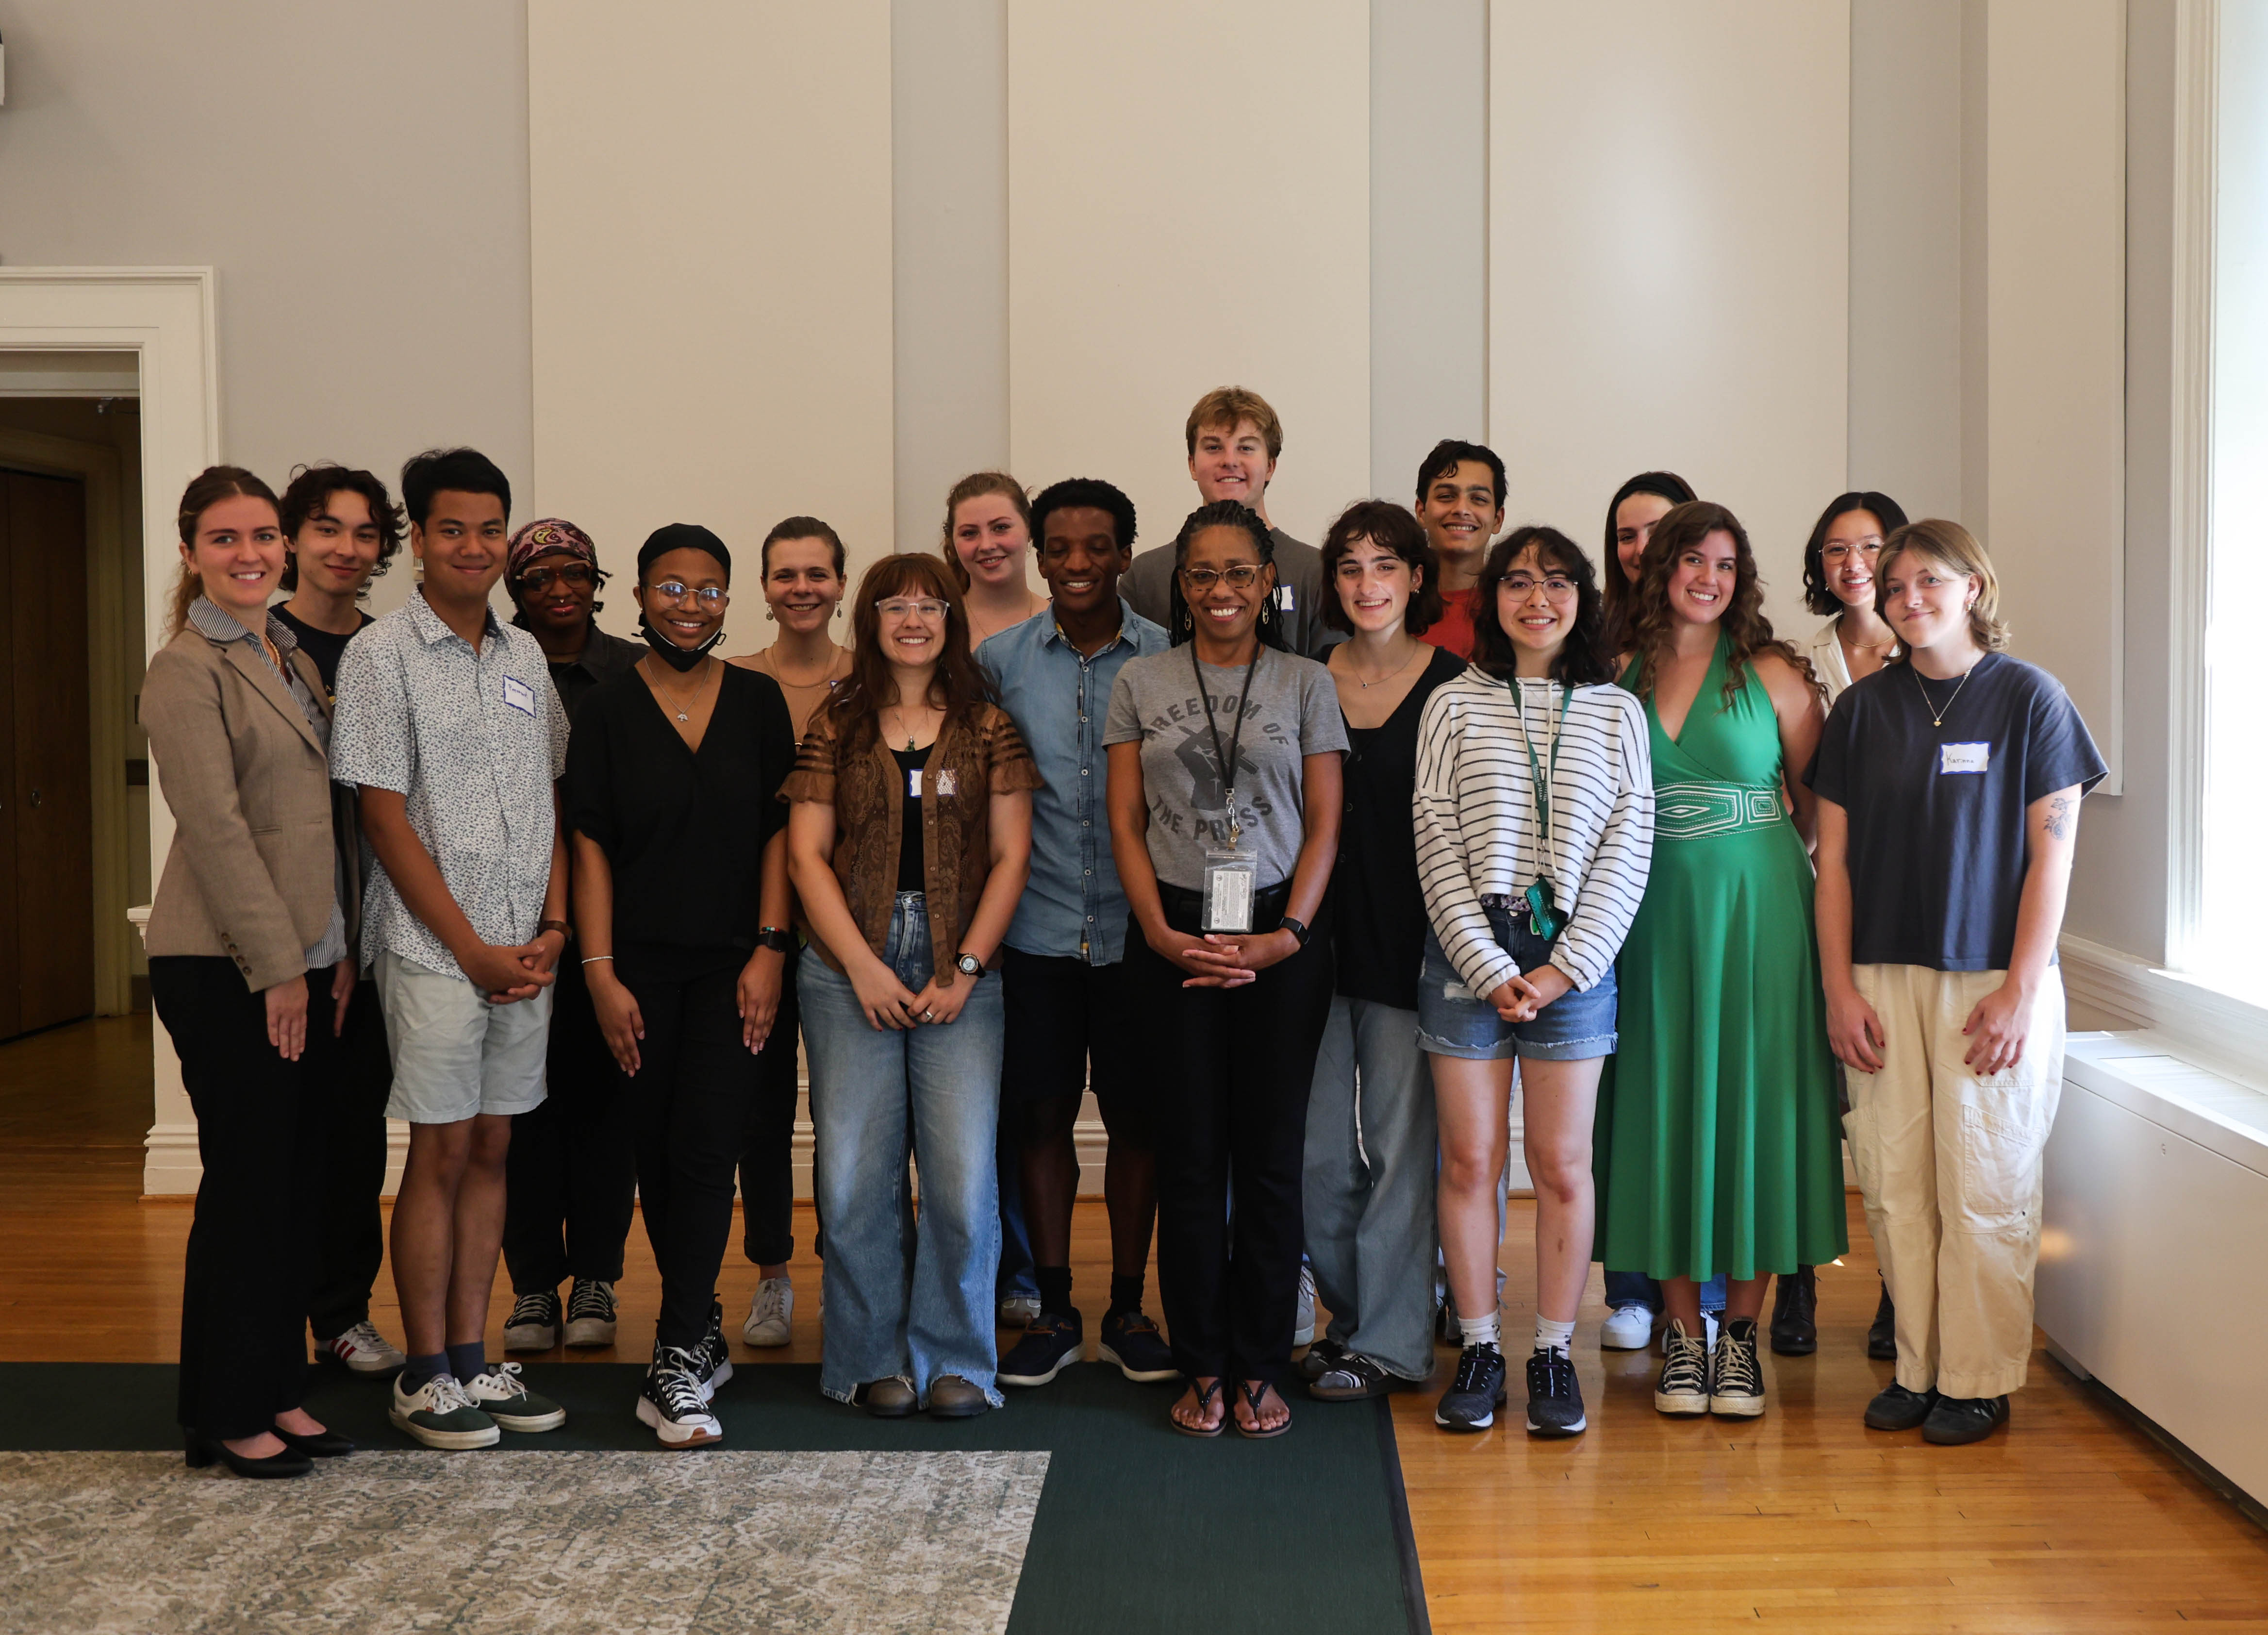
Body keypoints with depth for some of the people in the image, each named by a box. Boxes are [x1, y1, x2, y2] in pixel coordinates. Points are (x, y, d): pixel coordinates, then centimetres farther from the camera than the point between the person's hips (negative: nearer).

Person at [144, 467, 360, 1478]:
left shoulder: (292, 660, 16)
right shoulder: (188, 669, -9)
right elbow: (216, 825, -15)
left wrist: (342, 950, 10)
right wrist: (278, 965, -16)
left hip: (308, 964, 8)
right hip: (226, 968, -8)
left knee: (299, 1186, 11)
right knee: (246, 1186, -1)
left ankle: (280, 1393, 22)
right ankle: (225, 1417, 12)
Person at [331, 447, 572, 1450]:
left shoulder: (524, 654, 12)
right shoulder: (382, 655, -5)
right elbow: (384, 819, -9)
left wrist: (553, 926, 1)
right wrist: (475, 950, -11)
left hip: (527, 952, 5)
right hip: (435, 950, -5)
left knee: (492, 1148, 10)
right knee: (440, 1154, 0)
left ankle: (473, 1359, 18)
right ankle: (425, 1378, 10)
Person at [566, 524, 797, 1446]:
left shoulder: (758, 703, 5)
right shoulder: (609, 713, 2)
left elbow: (779, 832, 4)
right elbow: (591, 849, 0)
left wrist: (769, 950, -4)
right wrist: (600, 973, -6)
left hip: (734, 964, 0)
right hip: (641, 967, 1)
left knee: (705, 1151, -9)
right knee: (658, 1156, 8)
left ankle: (679, 1363, -5)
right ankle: (702, 1331, 25)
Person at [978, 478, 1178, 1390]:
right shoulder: (999, 661, 4)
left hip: (1136, 929, -1)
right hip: (1037, 930, 1)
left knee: (1135, 1117, 6)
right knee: (1041, 1116, 5)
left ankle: (1128, 1308, 19)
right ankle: (1053, 1311, 17)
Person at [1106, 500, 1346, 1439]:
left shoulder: (1307, 684, 6)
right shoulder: (1140, 683, 8)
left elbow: (1324, 825, 3)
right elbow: (1126, 823, 5)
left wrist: (1288, 935, -9)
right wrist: (1162, 935, -6)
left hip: (1282, 940, 0)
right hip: (1173, 938, 0)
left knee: (1272, 1156, 2)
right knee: (1190, 1157, 2)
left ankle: (1261, 1369, 13)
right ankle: (1202, 1367, 13)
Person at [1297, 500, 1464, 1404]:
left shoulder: (1454, 685, -1)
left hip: (1410, 945, -3)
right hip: (1318, 942, 3)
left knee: (1400, 1143, 2)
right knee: (1316, 1151, 6)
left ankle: (1390, 1341, 14)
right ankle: (1351, 1313, 26)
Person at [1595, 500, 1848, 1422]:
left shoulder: (1772, 675, 1)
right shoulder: (1619, 674, 5)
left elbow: (1816, 804, 5)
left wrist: (1744, 857, 0)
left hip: (1756, 913, -1)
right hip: (1653, 917, 1)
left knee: (1751, 1102, 2)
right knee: (1664, 1105, 4)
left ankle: (1741, 1331, 13)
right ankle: (1683, 1334, 14)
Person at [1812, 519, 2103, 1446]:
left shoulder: (2028, 696, 0)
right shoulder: (1863, 708, 8)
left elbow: (2052, 852, -2)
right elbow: (1834, 858, 8)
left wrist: (2020, 990, -8)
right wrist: (1840, 989, 1)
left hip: (1992, 979, -3)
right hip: (1884, 979, 3)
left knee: (1985, 1186, 0)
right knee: (1894, 1182, 3)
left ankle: (1979, 1380, 12)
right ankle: (1916, 1369, 16)